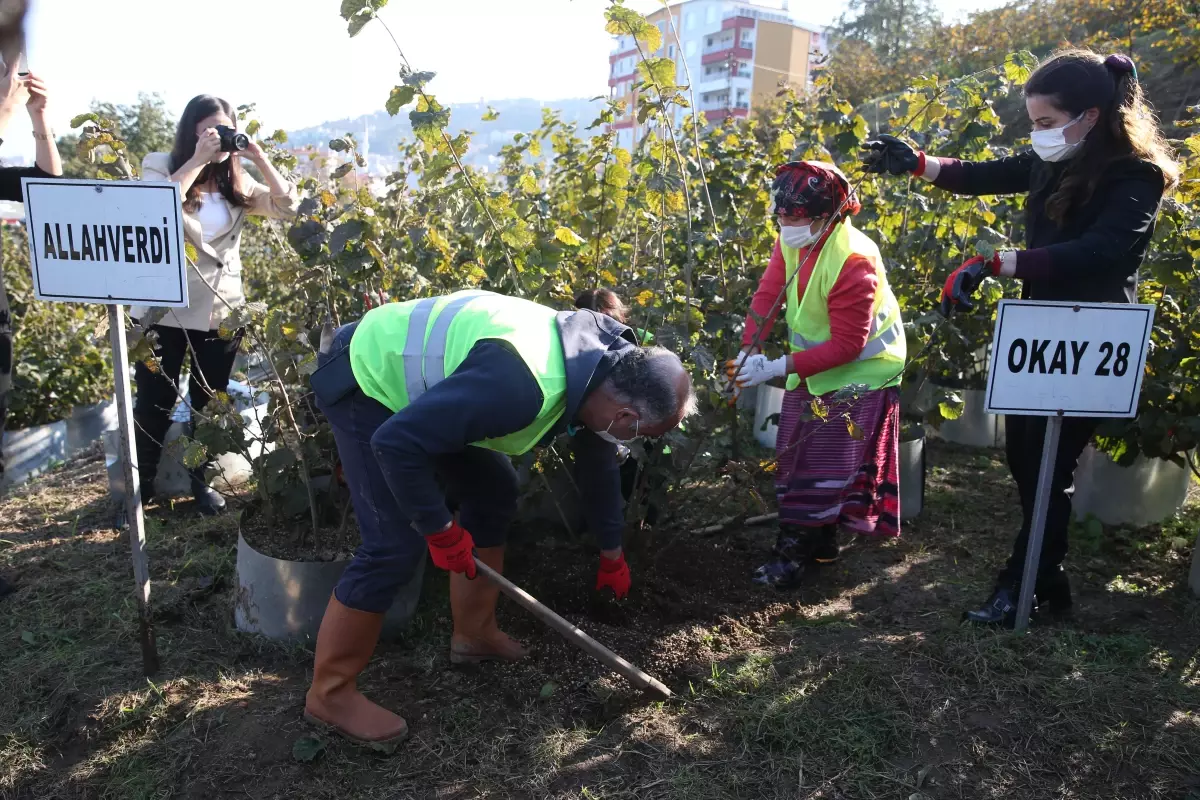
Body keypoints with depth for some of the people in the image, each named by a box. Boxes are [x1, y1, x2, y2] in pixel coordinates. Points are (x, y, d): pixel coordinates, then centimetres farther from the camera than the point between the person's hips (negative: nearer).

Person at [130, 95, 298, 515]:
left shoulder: (236, 181, 6)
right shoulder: (161, 166, -1)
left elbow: (286, 206, -4)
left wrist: (260, 158, -11)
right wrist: (198, 160, -22)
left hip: (221, 310, 2)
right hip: (163, 308, -2)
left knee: (210, 401, 13)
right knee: (154, 401, 7)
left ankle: (200, 481, 30)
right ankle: (142, 485, 26)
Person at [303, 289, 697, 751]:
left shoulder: (597, 369, -5)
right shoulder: (522, 387, -37)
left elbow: (598, 464, 12)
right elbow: (396, 443, -34)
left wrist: (611, 555, 24)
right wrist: (439, 531, -20)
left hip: (412, 368, 9)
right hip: (367, 380, -9)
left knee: (493, 492, 11)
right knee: (395, 546, -11)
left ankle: (474, 634, 27)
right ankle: (329, 694, 8)